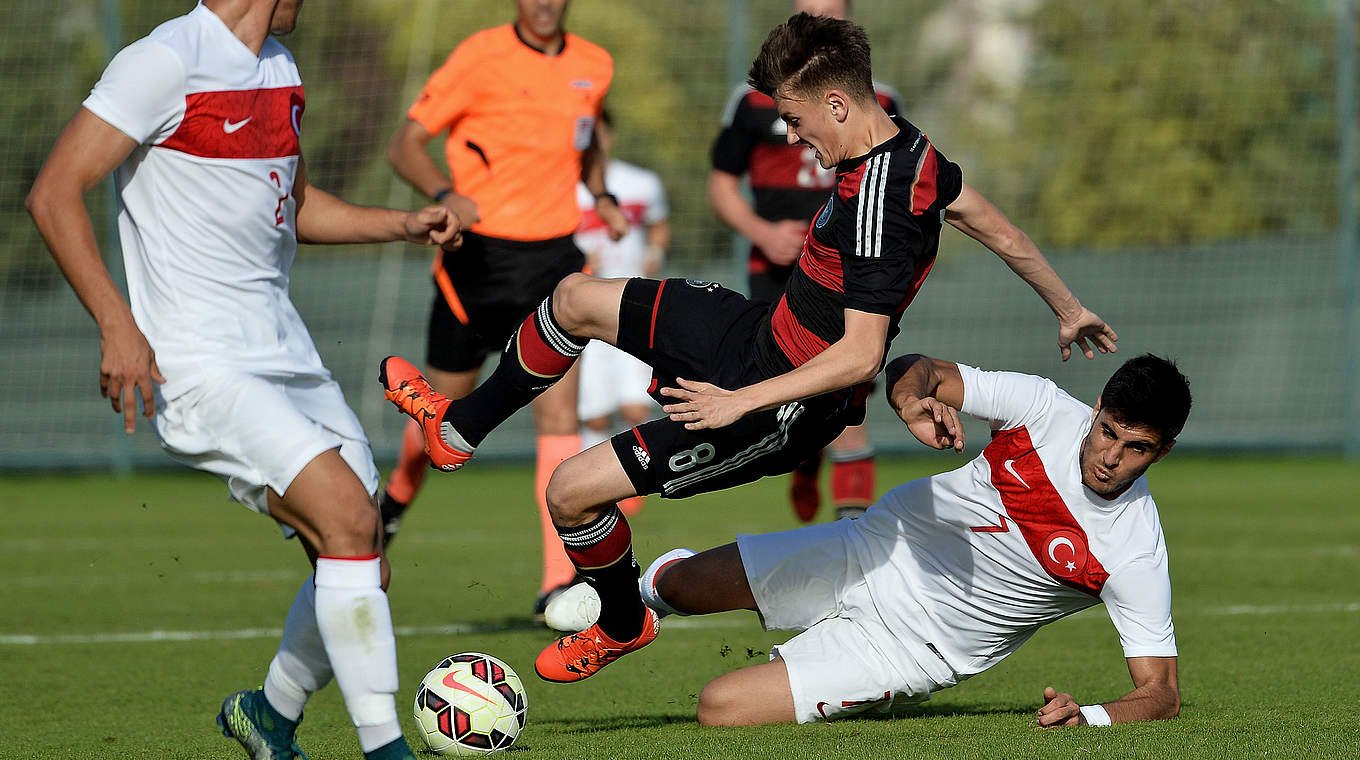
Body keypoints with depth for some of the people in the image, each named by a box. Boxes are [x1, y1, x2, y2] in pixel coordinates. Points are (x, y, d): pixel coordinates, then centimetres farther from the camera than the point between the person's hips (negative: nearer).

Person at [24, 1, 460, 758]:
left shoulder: (279, 71, 15)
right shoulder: (167, 63, -11)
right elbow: (54, 194, -15)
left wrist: (404, 225, 14)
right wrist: (118, 324, -23)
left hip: (287, 353, 9)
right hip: (197, 368, -9)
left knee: (362, 567, 5)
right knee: (347, 517, -22)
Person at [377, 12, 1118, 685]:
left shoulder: (876, 200, -32)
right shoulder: (907, 146, -4)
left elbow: (860, 356, -32)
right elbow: (1003, 233, 9)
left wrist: (740, 402, -26)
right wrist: (1068, 309, 26)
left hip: (784, 411, -10)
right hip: (764, 328, 10)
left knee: (572, 490, -7)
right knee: (577, 299, 14)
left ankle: (622, 626, 23)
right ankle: (459, 427, 35)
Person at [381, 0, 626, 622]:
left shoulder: (594, 66, 6)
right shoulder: (482, 57, -10)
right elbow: (405, 144, -9)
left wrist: (600, 195, 9)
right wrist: (444, 196, -27)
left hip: (552, 255, 3)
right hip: (479, 252, -3)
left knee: (559, 408, -12)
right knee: (445, 405, 11)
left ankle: (559, 582, -17)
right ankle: (400, 493, 46)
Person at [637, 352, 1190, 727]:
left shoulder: (1137, 558, -25)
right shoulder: (1047, 408, -16)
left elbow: (1161, 693, -21)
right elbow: (911, 370, -8)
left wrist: (1086, 719, -41)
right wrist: (914, 402, -32)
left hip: (912, 644, -3)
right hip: (878, 546, 3)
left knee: (719, 709, -15)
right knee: (679, 585, 9)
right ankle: (656, 588, 46)